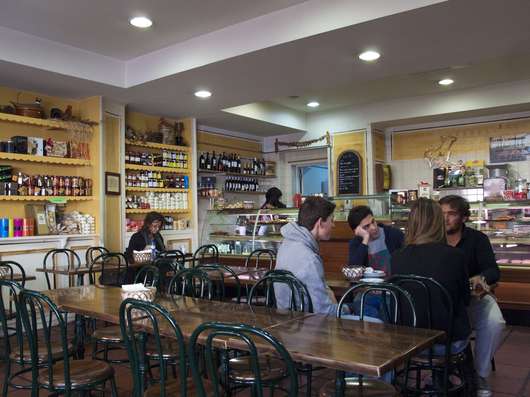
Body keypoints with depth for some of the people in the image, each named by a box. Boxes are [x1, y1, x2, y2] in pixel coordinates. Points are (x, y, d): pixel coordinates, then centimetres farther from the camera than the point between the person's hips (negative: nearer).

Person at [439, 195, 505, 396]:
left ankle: (480, 375, -5)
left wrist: (481, 278, -33)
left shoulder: (477, 239, -1)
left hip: (473, 296, 0)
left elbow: (493, 271, -10)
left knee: (494, 323, -28)